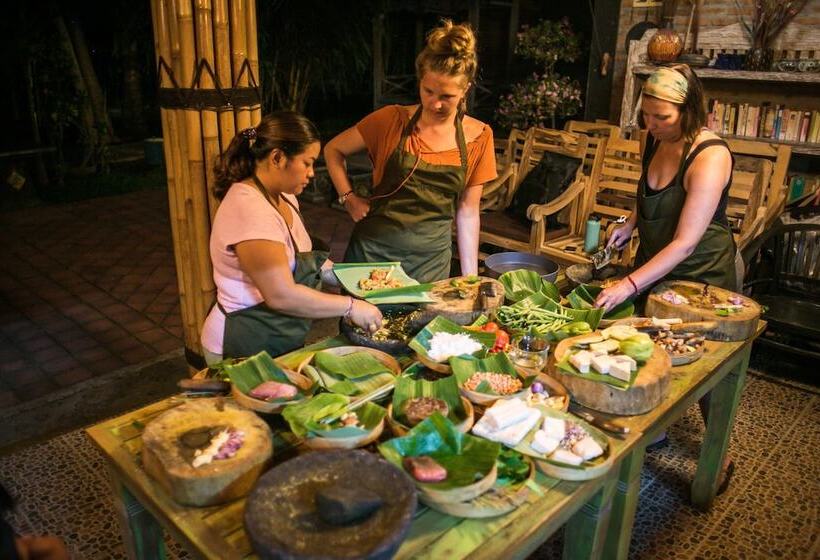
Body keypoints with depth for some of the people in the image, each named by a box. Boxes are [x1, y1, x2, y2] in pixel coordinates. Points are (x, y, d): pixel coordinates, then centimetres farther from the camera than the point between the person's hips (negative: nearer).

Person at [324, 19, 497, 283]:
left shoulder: (479, 136, -3)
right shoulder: (391, 120, -7)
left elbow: (467, 211, 2)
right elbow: (333, 150, 5)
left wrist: (470, 276, 2)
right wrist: (349, 199, -7)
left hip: (431, 259, 1)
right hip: (373, 251, -1)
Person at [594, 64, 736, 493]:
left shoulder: (710, 156, -27)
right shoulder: (657, 140, -4)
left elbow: (685, 243, -31)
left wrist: (629, 286, -36)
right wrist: (631, 224, -1)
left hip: (701, 273, -6)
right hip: (655, 261, 7)